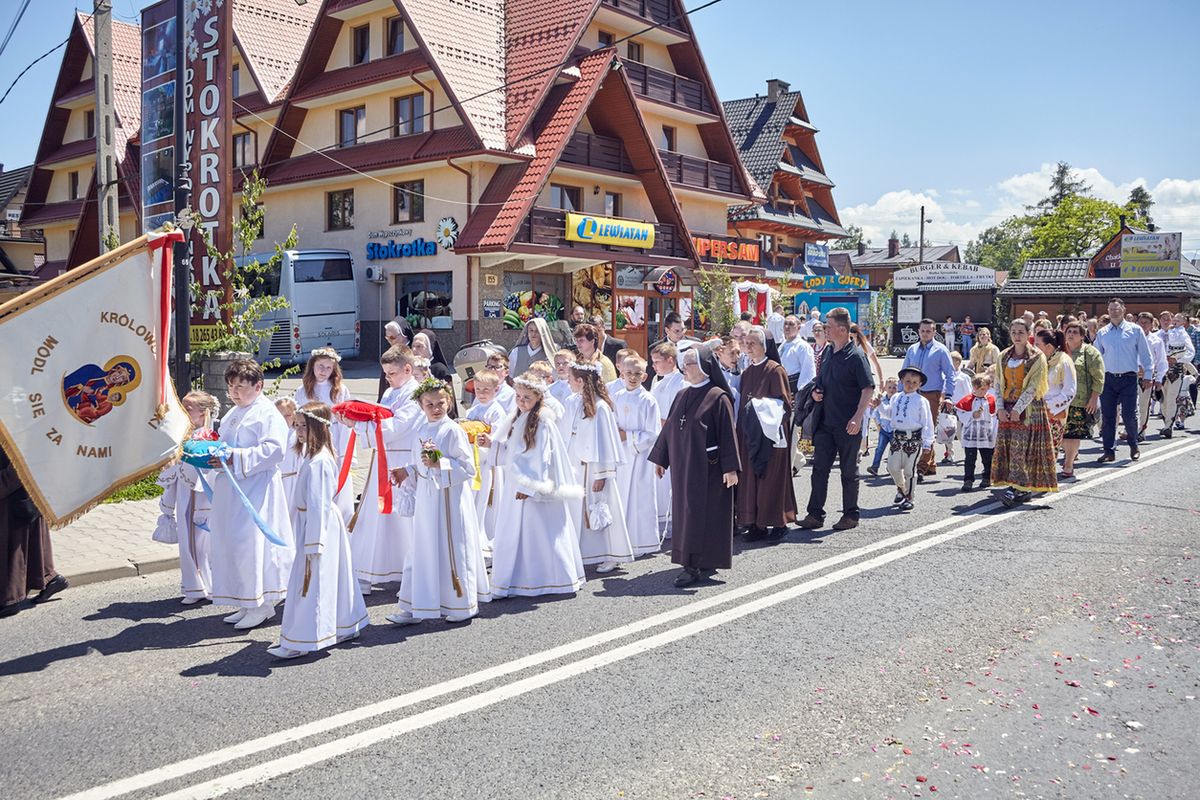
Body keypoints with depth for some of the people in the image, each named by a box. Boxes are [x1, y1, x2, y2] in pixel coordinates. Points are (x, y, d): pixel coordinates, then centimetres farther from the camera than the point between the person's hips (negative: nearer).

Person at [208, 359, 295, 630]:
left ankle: (262, 604, 4)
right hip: (230, 488, 9)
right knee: (229, 543, 11)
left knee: (251, 543, -9)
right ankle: (246, 604, 21)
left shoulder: (267, 413, -10)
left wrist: (236, 458, -24)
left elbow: (274, 450, -21)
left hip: (256, 489, -9)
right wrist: (212, 455, 8)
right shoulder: (232, 415, 19)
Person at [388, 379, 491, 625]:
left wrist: (440, 464, -24)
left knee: (452, 550, 3)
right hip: (426, 498, 7)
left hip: (450, 497, -7)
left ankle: (463, 605, 18)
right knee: (422, 550, 11)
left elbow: (468, 468, -16)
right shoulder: (421, 431, 10)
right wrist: (407, 471, 6)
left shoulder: (454, 431, -12)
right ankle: (413, 607, 18)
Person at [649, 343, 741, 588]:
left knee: (702, 513, -4)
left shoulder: (717, 397, -9)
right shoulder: (682, 396, 11)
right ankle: (692, 563, 17)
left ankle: (695, 566, 0)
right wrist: (660, 458, 18)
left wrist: (730, 467, -16)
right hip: (682, 467, 7)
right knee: (685, 513, 9)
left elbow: (727, 433, -12)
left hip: (707, 467, -7)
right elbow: (668, 428, 17)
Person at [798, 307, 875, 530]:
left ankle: (851, 515, 17)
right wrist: (816, 392, 3)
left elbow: (868, 388, -16)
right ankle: (815, 514, 9)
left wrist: (857, 417, -22)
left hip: (848, 426, -7)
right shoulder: (827, 353, 11)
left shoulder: (855, 356, -12)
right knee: (819, 468, 4)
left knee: (849, 471, 6)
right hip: (825, 423, 7)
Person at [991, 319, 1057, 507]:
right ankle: (1023, 489, 10)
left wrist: (1018, 409, -16)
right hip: (1007, 408, 5)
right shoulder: (1004, 357, 11)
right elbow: (998, 384, 9)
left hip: (1028, 408, -5)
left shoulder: (1037, 357, -4)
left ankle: (1016, 489, -14)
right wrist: (1000, 408, -3)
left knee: (1020, 448, -12)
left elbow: (1033, 386, -11)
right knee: (1006, 446, 1)